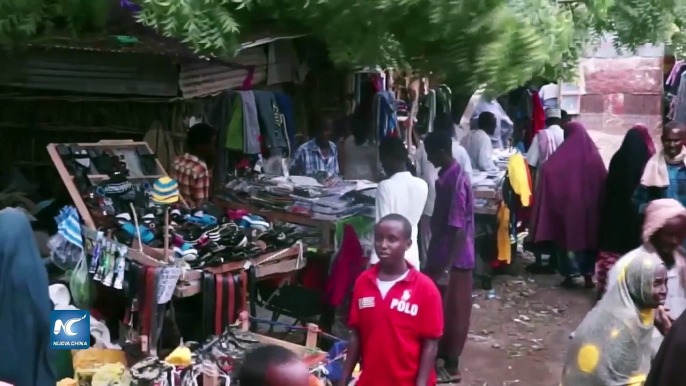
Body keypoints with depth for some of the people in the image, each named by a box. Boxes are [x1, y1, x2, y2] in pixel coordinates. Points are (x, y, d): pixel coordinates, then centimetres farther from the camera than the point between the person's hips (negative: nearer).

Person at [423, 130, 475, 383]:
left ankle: (451, 363, 13)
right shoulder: (445, 177, 7)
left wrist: (447, 265, -25)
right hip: (441, 252, 9)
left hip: (455, 257, -9)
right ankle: (442, 352, 32)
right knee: (439, 306, 18)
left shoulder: (456, 181, -22)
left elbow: (458, 228, -24)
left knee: (453, 308, 2)